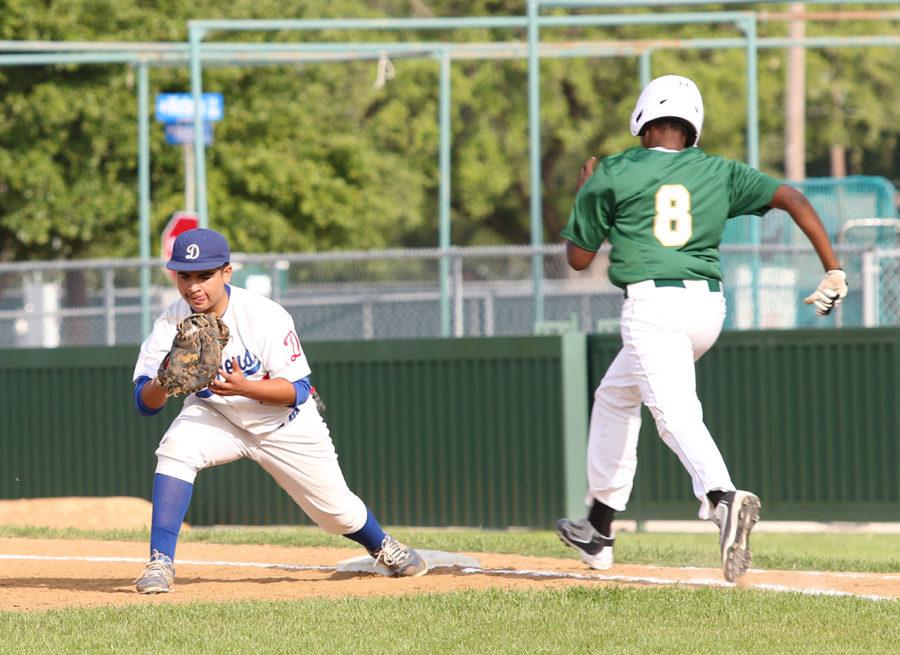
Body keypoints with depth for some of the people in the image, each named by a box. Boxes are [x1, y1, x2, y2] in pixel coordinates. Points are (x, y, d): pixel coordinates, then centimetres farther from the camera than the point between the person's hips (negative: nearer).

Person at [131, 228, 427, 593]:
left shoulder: (265, 316, -29)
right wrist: (164, 381, -47)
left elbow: (297, 390, -27)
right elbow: (145, 403, -23)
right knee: (176, 449, -31)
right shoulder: (171, 323, -22)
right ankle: (160, 562, -28)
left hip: (285, 424, -1)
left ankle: (383, 546, 46)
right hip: (216, 416, 1)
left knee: (338, 514, 11)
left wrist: (245, 388, -45)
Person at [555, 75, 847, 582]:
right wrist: (834, 270, 0)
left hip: (653, 304, -6)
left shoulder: (614, 175, 4)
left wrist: (585, 195, 27)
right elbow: (793, 198, 1)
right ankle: (599, 531, 31)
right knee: (616, 396, 25)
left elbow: (578, 258, 10)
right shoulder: (721, 173, 12)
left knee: (676, 412, -22)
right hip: (709, 304, 6)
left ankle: (723, 496, -52)